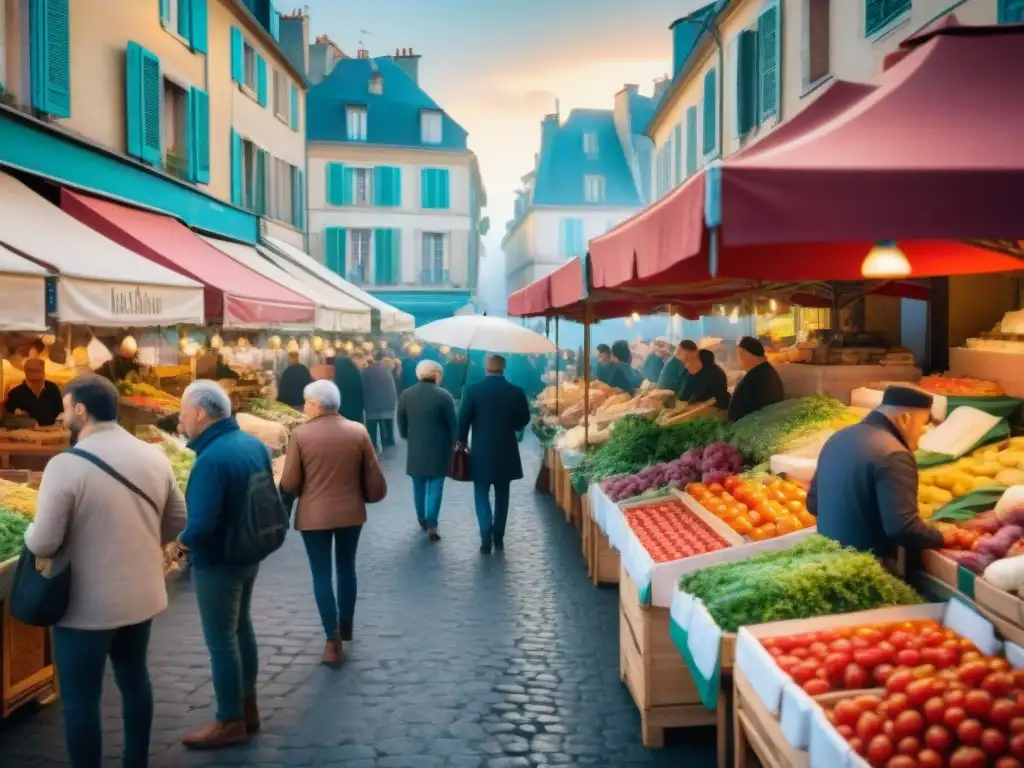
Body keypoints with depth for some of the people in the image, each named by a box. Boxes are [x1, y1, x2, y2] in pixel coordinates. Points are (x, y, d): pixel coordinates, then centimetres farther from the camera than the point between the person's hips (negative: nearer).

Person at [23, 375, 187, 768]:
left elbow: (43, 544, -18)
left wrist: (31, 532, 3)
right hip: (142, 595, 6)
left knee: (79, 698, 9)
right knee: (134, 677, 23)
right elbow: (177, 522, 7)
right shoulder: (155, 457, -2)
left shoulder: (66, 465, -20)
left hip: (86, 605, -6)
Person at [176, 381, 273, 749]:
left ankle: (231, 723, 21)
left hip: (217, 563, -9)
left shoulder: (211, 460, -29)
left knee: (221, 642, 7)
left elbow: (201, 527, -32)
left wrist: (182, 540, -12)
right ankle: (248, 708, 36)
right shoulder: (254, 444, -1)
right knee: (241, 627, 23)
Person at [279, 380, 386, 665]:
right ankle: (345, 627, 33)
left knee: (322, 574, 6)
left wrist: (285, 502, 13)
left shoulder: (300, 435, -11)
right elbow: (374, 476, 0)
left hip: (314, 515, -3)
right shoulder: (358, 431, -4)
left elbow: (289, 483, -8)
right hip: (351, 511, 3)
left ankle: (333, 638, 3)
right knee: (346, 568, 20)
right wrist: (368, 496, 19)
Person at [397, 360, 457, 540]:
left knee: (419, 486, 17)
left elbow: (401, 424, 5)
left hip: (415, 449, 3)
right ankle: (432, 525, -4)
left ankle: (422, 519, 30)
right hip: (438, 449, -3)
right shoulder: (444, 396, -13)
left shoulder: (406, 395, -2)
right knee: (435, 488, 2)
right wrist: (455, 444, 4)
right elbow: (453, 424, -9)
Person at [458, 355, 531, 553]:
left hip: (481, 451, -2)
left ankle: (486, 538, -7)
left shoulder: (473, 390, -10)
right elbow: (524, 420, 5)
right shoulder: (516, 392, -5)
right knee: (502, 495, 14)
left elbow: (463, 419, -6)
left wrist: (462, 442, 10)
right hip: (506, 451, 2)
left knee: (482, 494, 5)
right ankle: (498, 537, 18)